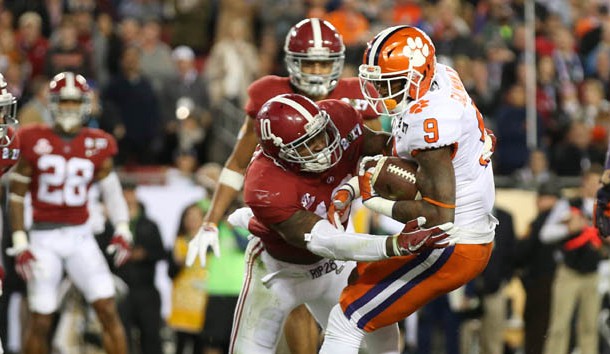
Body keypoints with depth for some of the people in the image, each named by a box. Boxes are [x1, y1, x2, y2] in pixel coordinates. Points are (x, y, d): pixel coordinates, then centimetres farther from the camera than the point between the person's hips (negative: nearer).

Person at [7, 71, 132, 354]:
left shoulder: (96, 145, 3)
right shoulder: (33, 142, -3)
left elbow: (111, 190, 8)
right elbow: (16, 196, 1)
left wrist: (122, 230, -7)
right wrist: (20, 243, -5)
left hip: (81, 237, 2)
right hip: (44, 238, -2)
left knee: (108, 309, -9)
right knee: (40, 321, -1)